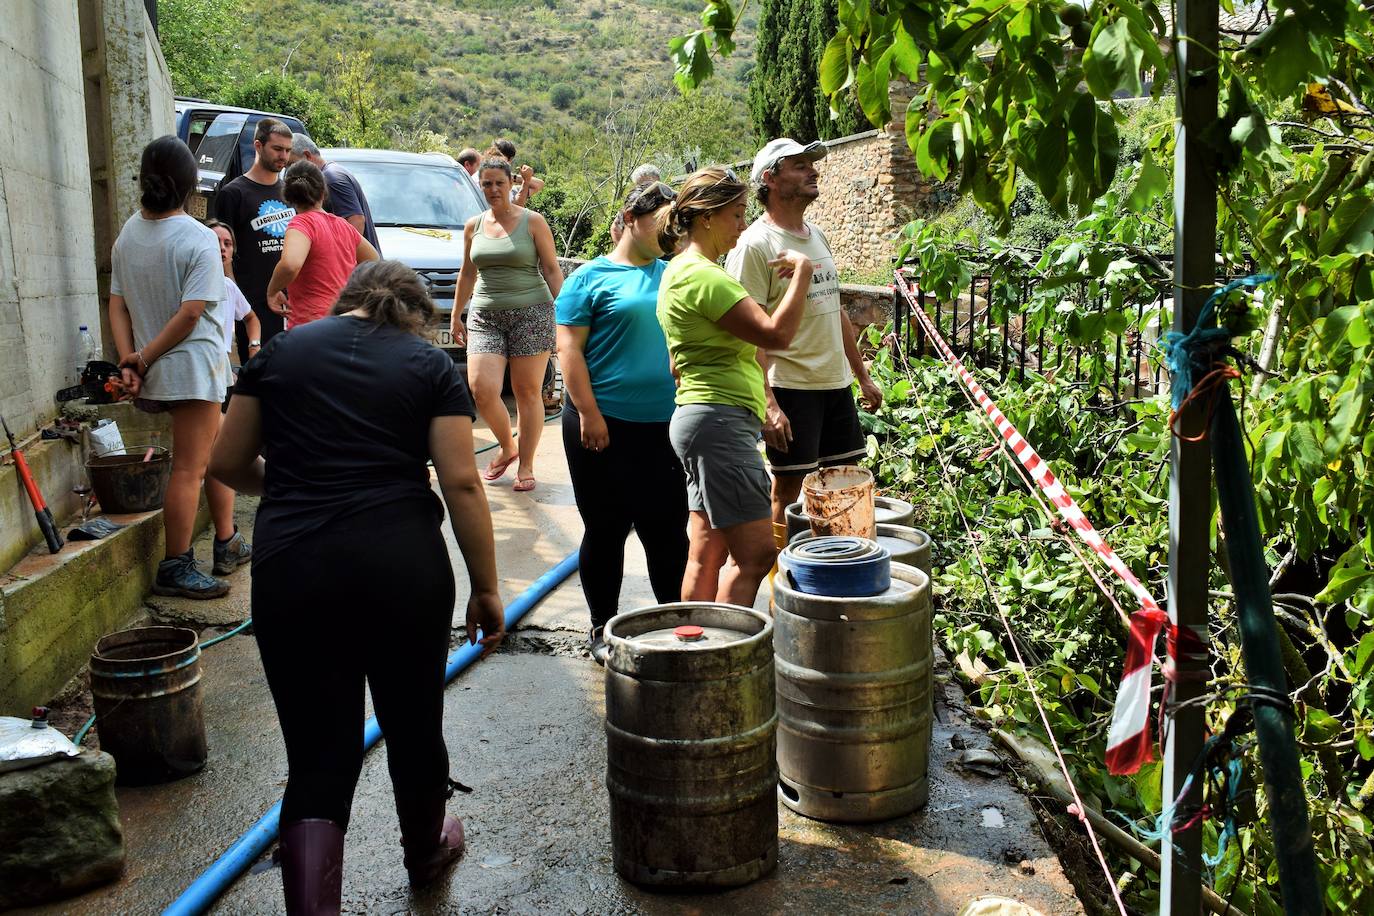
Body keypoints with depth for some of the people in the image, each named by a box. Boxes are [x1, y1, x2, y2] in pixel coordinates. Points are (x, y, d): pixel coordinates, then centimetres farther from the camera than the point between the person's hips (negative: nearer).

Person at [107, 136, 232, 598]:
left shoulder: (128, 233, 7)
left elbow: (118, 304, 5)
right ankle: (175, 570, 3)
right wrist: (144, 359, -12)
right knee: (188, 469, -2)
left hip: (155, 371, 8)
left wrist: (129, 360, 0)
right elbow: (191, 313, -20)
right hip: (193, 369, -8)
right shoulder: (198, 239, -15)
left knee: (216, 451, 22)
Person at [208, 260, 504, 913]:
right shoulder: (430, 364, 5)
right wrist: (486, 588, 3)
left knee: (318, 756, 6)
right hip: (402, 565, 0)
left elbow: (226, 464, 12)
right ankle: (426, 852, 45)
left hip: (291, 570, 1)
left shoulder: (280, 351, 11)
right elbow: (462, 483, -3)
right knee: (413, 723, 20)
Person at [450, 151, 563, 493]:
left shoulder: (532, 221, 0)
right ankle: (507, 447, 16)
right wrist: (456, 316, 21)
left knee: (527, 393, 0)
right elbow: (467, 274, 20)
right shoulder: (473, 226, 11)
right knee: (482, 391, -11)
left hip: (531, 313, -3)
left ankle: (525, 465, 12)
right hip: (485, 317, 3)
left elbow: (552, 270, 1)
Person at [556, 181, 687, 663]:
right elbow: (569, 347, -7)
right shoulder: (592, 277, -2)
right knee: (606, 530, 7)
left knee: (669, 529, 8)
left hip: (665, 426, 4)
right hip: (605, 426, -4)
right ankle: (603, 628, 20)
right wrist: (588, 414, -14)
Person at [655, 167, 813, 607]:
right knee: (756, 554, -10)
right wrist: (801, 272, -9)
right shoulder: (702, 275, -15)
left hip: (701, 418, 11)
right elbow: (775, 333, -21)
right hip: (720, 420, -11)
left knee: (707, 553, 11)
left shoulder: (681, 271, 19)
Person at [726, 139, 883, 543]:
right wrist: (767, 404, -24)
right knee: (789, 495, -1)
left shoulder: (817, 236, 14)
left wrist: (863, 376, 19)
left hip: (836, 384, 8)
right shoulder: (755, 245, -11)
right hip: (790, 388, -8)